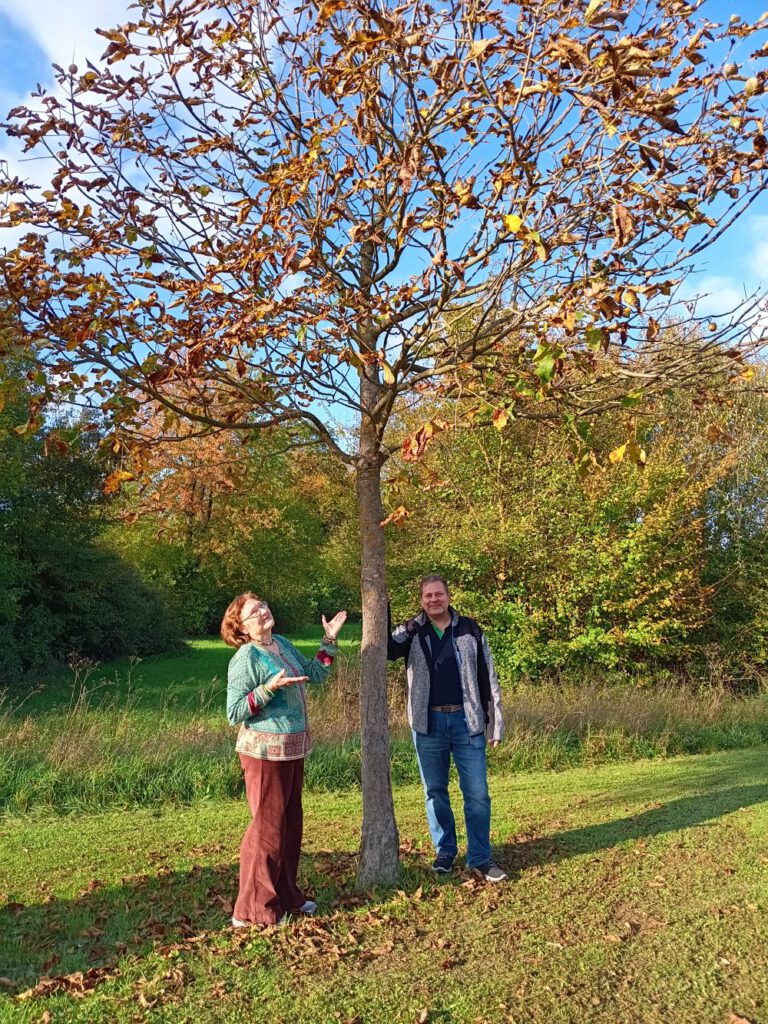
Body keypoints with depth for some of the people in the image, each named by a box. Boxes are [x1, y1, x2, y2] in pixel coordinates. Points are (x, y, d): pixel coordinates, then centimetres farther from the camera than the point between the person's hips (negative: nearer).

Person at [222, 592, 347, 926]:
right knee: (268, 826, 0)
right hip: (266, 752, -8)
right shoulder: (246, 658, -16)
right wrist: (270, 688, -27)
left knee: (291, 823, 16)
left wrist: (329, 640, 13)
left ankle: (286, 896, 31)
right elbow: (234, 713, -18)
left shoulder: (283, 645, 8)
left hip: (292, 749, 8)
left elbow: (315, 674, 18)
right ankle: (253, 909, 15)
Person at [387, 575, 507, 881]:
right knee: (435, 791, 12)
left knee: (477, 793, 3)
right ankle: (444, 851, 28)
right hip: (429, 722, 1)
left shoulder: (470, 630, 1)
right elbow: (384, 650, -15)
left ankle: (480, 858, 16)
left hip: (467, 720, 0)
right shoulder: (411, 632, 2)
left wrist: (496, 722, 1)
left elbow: (488, 678, 3)